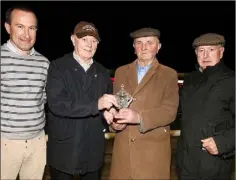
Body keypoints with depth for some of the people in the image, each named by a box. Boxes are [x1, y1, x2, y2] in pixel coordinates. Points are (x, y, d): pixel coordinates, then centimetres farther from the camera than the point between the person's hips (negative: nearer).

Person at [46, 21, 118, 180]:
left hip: (93, 150, 4)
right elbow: (56, 104, -20)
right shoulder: (58, 67, -7)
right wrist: (96, 104, -29)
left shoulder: (103, 73, 9)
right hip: (63, 150, -4)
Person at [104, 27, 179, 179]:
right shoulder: (121, 72, 11)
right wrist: (115, 121, -13)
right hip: (123, 147, 3)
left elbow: (170, 111, -9)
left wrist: (139, 117, -24)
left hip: (154, 150, -2)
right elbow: (115, 104, 9)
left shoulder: (169, 75, 1)